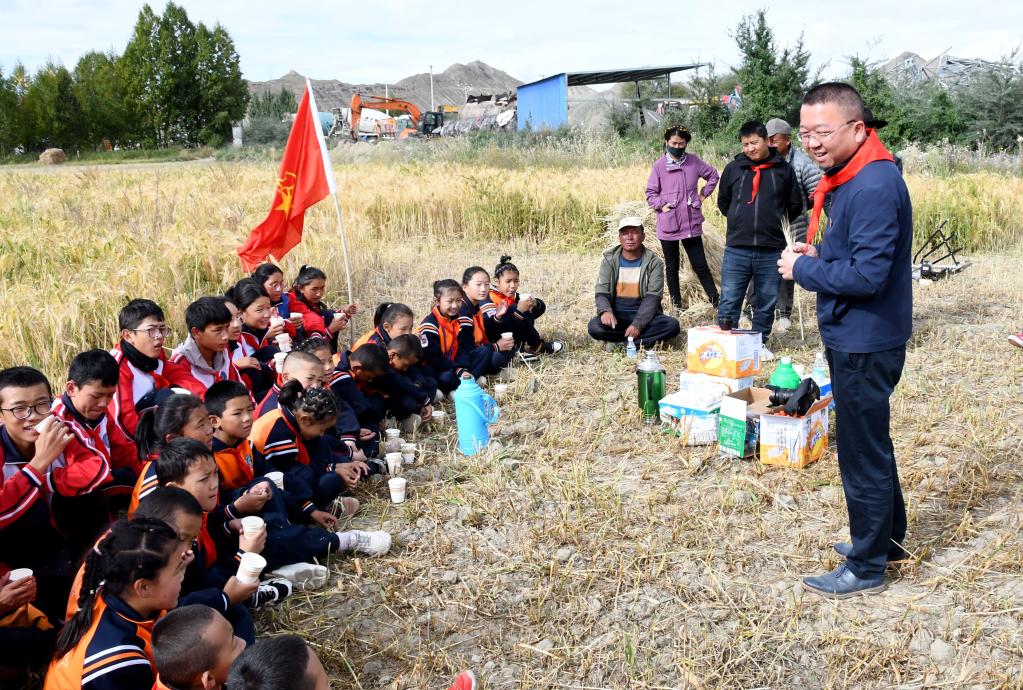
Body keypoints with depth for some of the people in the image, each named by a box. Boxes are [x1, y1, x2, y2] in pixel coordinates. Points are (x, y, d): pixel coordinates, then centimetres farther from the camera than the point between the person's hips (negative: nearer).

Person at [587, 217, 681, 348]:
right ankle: (643, 341, -19)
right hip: (617, 316, 0)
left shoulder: (654, 263, -2)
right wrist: (605, 311, -28)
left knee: (672, 325, -28)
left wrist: (638, 324, -26)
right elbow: (601, 293, -4)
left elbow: (652, 297, -10)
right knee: (594, 327, -31)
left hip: (643, 315, 0)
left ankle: (620, 344, -23)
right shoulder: (609, 260, 1)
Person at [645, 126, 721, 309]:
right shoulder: (659, 165, -3)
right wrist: (661, 205, -11)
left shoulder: (694, 161, 2)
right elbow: (650, 193, 4)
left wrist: (704, 194, 8)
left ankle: (716, 301, 12)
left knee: (700, 266, 3)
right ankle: (676, 305, 20)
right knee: (672, 267, 10)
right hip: (668, 225, 0)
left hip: (691, 224, 0)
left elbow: (713, 175, 16)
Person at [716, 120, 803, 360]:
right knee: (729, 301, 1)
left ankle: (760, 342, 25)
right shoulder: (733, 169, 4)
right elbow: (723, 202, 19)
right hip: (736, 249, 0)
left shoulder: (783, 170, 3)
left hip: (771, 251, 0)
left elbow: (795, 206, 14)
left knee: (767, 302, 11)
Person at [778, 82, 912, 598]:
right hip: (854, 337, 10)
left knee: (862, 453, 3)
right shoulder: (848, 178, 9)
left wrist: (803, 268, -16)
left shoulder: (873, 188, -23)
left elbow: (867, 275, -28)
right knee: (871, 444, 22)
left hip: (864, 343, -10)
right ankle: (888, 538, 40)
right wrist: (817, 257, 1)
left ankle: (866, 569, 18)